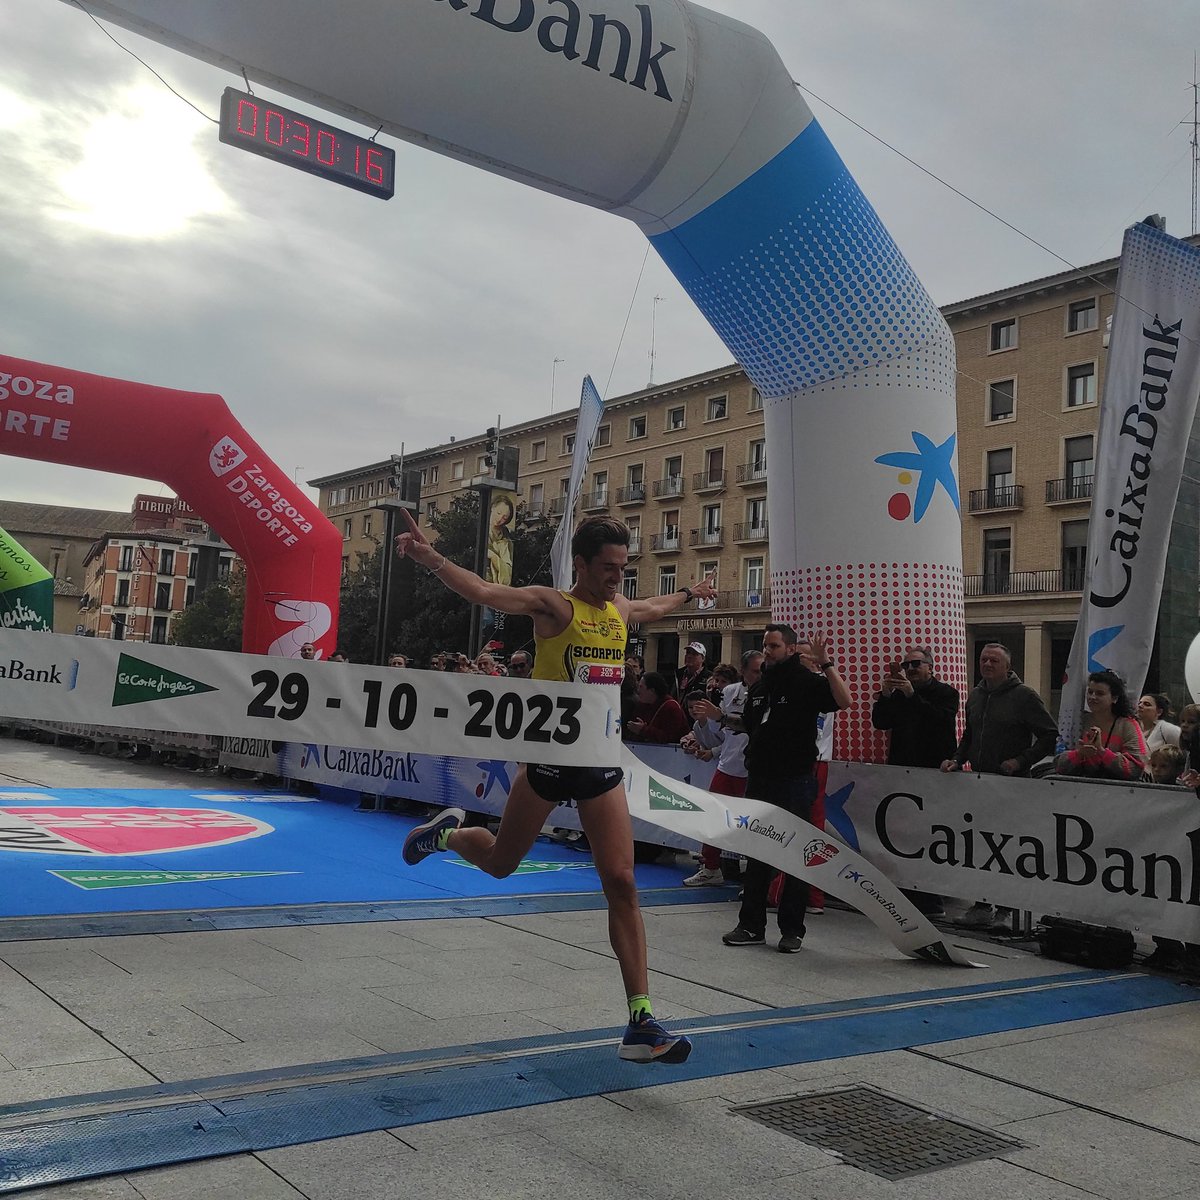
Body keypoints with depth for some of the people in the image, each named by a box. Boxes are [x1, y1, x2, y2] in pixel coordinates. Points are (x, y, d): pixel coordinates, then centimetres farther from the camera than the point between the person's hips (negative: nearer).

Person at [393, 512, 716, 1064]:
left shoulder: (620, 608, 11)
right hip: (550, 754, -5)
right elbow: (485, 592, -27)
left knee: (623, 885, -3)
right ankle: (447, 833, 49)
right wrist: (429, 558, -42)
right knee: (499, 862, 13)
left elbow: (651, 607, 36)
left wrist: (690, 593, 53)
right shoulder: (554, 605, -11)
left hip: (602, 760, 5)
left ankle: (641, 1022, 0)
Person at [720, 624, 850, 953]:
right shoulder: (760, 685, 15)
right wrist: (727, 719, 12)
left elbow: (844, 701, -24)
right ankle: (752, 925, 18)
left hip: (794, 781, -7)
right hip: (759, 778, 7)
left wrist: (826, 664, -28)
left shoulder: (808, 681, -7)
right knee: (755, 853, 10)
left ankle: (792, 929, 10)